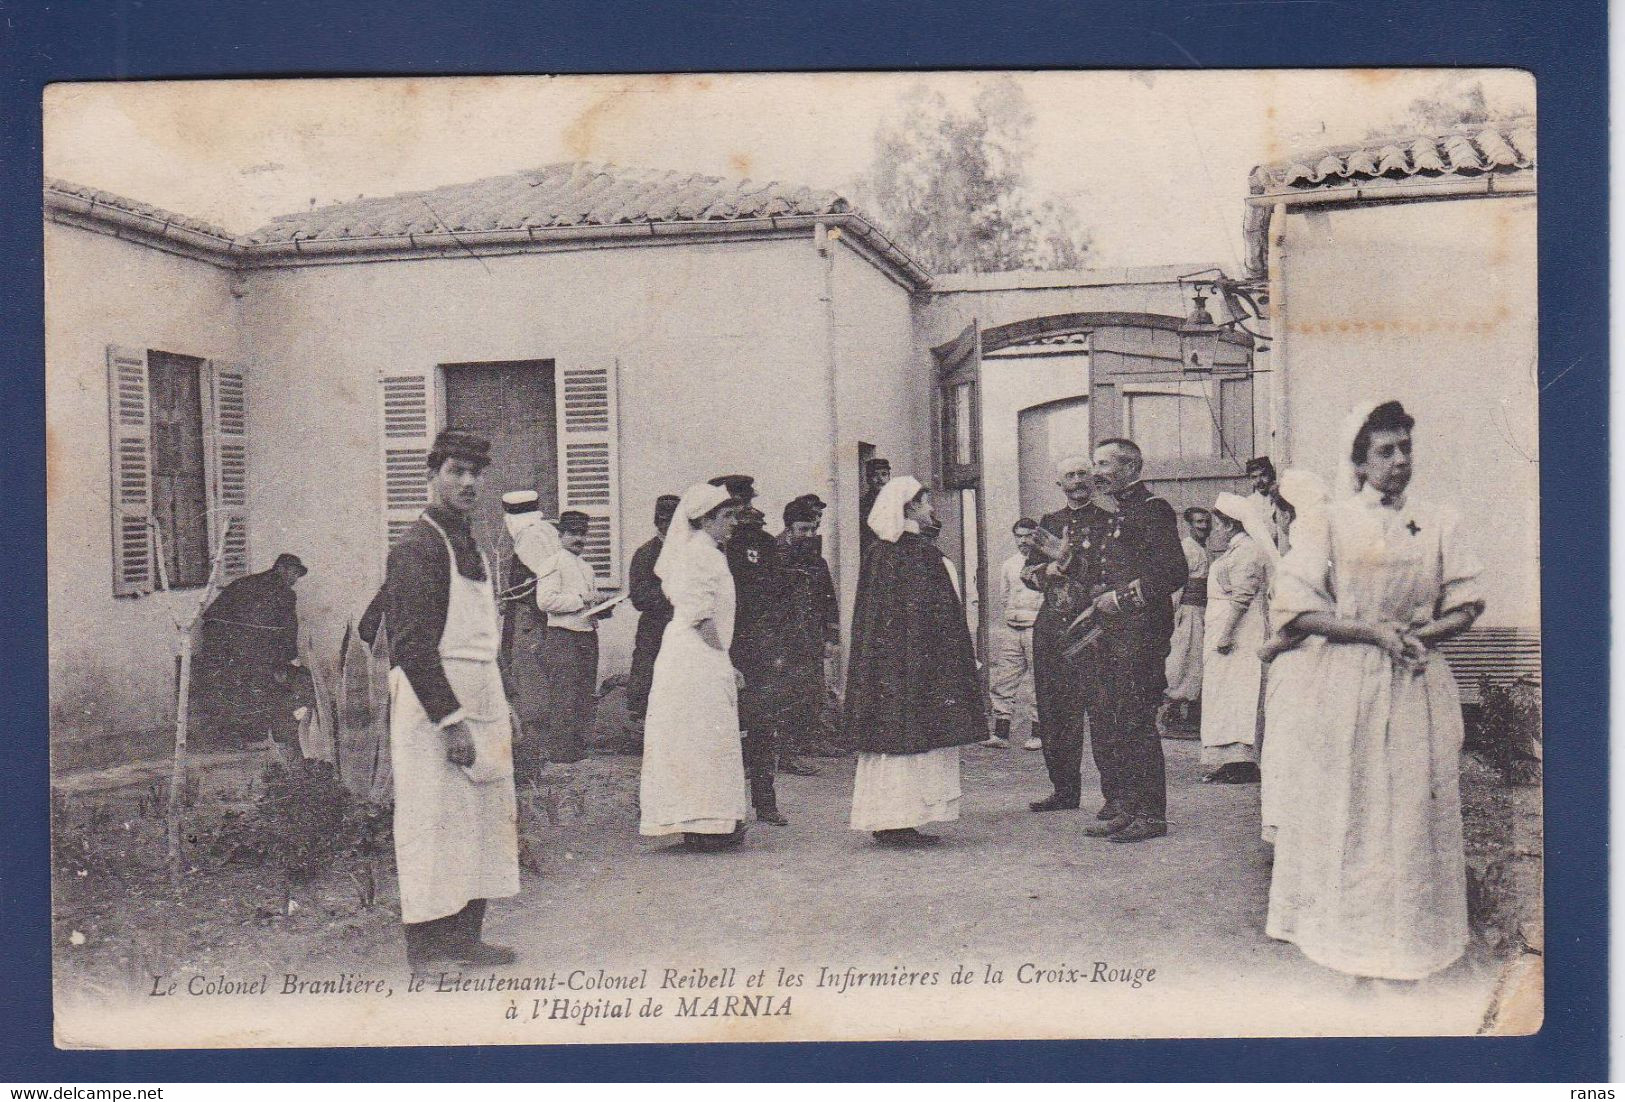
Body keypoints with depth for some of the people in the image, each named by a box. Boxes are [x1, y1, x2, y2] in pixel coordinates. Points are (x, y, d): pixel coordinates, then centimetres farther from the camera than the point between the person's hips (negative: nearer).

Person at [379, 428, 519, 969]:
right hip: (433, 705, -9)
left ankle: (465, 936, 21)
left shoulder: (470, 545, 18)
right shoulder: (418, 547, -11)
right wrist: (452, 721, -21)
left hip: (480, 702, 9)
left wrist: (501, 712, 18)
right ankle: (426, 954, 1)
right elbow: (414, 646, -18)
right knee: (436, 826, -6)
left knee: (483, 823, 12)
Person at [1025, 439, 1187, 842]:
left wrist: (1123, 597, -16)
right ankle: (1119, 806, 17)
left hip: (1137, 631, -8)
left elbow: (1173, 573, -12)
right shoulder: (1097, 515, 21)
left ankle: (1149, 813, -1)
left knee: (1135, 721, -8)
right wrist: (1065, 558, 7)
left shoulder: (1153, 510, -4)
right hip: (1097, 631, 8)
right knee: (1103, 722, 9)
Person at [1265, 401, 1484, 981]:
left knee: (1411, 813, 3)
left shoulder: (1439, 524, 9)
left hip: (1416, 685, 3)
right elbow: (1296, 607, -6)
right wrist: (1373, 632, -14)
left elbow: (1467, 604, 9)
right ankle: (1343, 932, 11)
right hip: (1341, 687, -2)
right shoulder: (1326, 524, 0)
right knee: (1342, 812, 0)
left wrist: (1420, 634, -10)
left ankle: (1405, 939, 14)